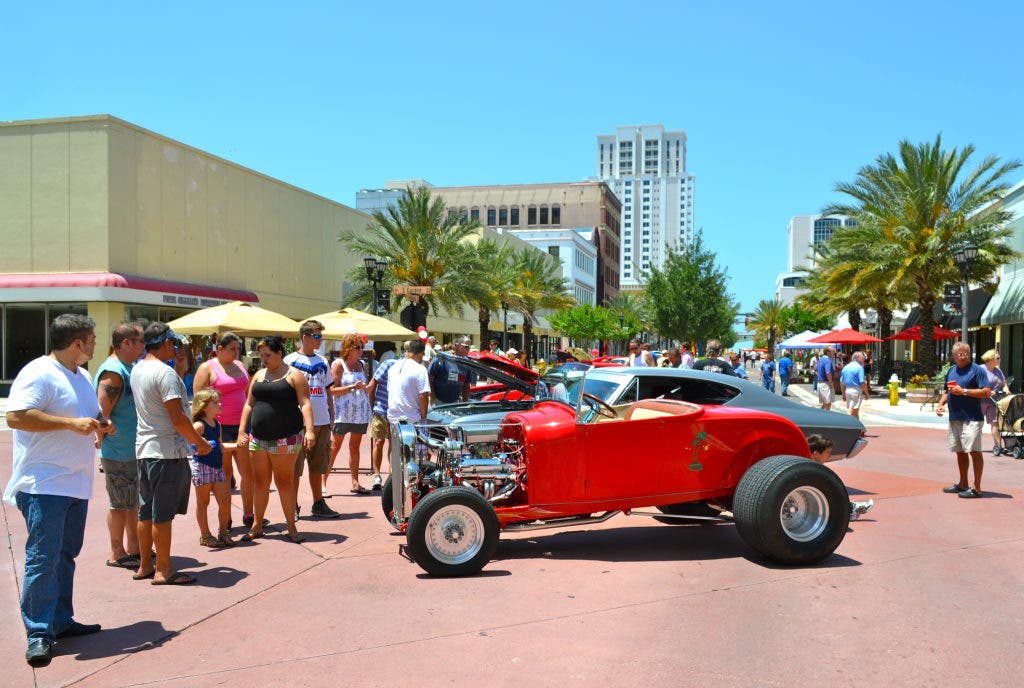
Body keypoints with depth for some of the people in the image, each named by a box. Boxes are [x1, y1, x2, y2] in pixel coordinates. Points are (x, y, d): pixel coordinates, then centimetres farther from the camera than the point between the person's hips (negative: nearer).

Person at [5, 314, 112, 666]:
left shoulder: (83, 376, 16)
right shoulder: (38, 373, -13)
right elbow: (15, 416, -24)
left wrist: (100, 425, 7)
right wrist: (72, 423, -24)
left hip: (76, 485, 9)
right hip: (44, 485, -9)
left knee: (65, 556, 15)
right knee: (43, 559, -7)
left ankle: (61, 620, 25)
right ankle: (39, 634, 0)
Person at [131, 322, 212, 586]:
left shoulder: (137, 370, 10)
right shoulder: (165, 373, -17)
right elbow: (177, 418, -21)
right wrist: (199, 442, -8)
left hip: (144, 448, 9)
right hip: (167, 450, -9)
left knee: (146, 511, 14)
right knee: (163, 514, -2)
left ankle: (145, 566, 23)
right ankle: (163, 571, 6)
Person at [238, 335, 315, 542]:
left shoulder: (293, 375, -2)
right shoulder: (259, 375, 15)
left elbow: (305, 403, -10)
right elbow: (249, 404, 16)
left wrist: (309, 430, -21)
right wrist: (242, 431, 9)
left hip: (285, 438, -5)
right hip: (258, 438, 5)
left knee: (284, 482, -1)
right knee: (260, 483, 10)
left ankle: (291, 527, 7)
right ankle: (257, 526, 20)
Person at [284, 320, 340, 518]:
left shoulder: (322, 362, 15)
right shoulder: (290, 360, -2)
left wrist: (331, 414, 13)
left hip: (322, 421, 5)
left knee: (318, 465, 12)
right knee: (295, 466, 0)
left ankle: (318, 503, 21)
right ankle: (293, 506, 10)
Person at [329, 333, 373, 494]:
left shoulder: (360, 365, 15)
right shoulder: (338, 364, -2)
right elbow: (333, 390, -9)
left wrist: (364, 387, 3)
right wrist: (352, 387, -18)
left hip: (360, 412, 6)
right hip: (343, 413, -6)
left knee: (355, 447, 9)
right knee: (335, 447, -5)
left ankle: (355, 483, 12)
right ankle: (323, 483, -1)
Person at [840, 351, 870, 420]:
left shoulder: (845, 367, 11)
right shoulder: (859, 368, -10)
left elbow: (841, 383, 13)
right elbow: (862, 383, -15)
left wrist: (843, 394, 19)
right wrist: (866, 393, -5)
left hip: (847, 390, 7)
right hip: (856, 390, -7)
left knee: (855, 412, 16)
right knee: (852, 412, -6)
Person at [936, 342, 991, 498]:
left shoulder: (977, 370, -6)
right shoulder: (951, 370, 15)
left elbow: (987, 392, -14)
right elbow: (946, 391, 26)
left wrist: (963, 391, -17)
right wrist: (941, 403, 8)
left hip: (971, 419, -7)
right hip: (954, 418, 7)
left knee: (974, 451, -8)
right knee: (960, 451, 14)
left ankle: (976, 488, -3)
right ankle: (963, 484, 25)